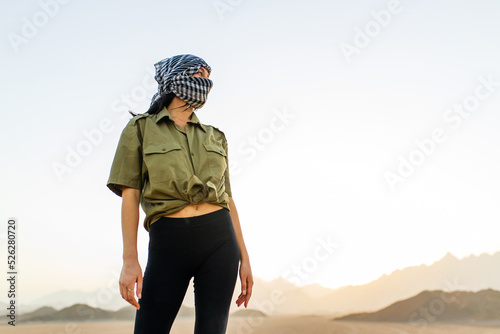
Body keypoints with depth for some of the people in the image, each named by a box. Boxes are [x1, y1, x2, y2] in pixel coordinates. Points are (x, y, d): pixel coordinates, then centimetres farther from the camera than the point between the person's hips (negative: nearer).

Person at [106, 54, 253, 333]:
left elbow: (228, 198, 14)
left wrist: (244, 257, 9)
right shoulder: (140, 128, 6)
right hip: (168, 243, -2)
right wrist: (130, 260, -9)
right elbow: (130, 195, 0)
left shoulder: (215, 137, 16)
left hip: (219, 239, 3)